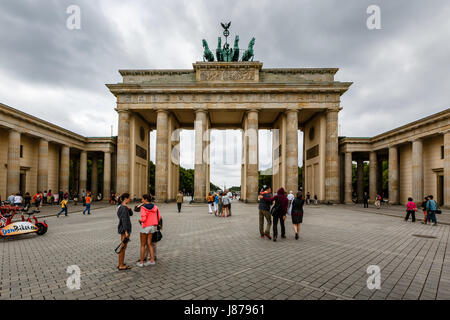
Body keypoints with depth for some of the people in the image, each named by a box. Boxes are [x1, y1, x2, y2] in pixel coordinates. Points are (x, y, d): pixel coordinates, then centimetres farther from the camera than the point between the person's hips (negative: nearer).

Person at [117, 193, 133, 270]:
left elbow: (131, 214, 14)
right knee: (123, 247, -1)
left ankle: (121, 264, 24)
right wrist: (126, 231, -24)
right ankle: (121, 265, 8)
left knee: (123, 247, 16)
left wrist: (129, 208, -5)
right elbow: (124, 220, -23)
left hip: (123, 229, 10)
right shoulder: (124, 208, -19)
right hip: (124, 230, -10)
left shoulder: (121, 206, 11)